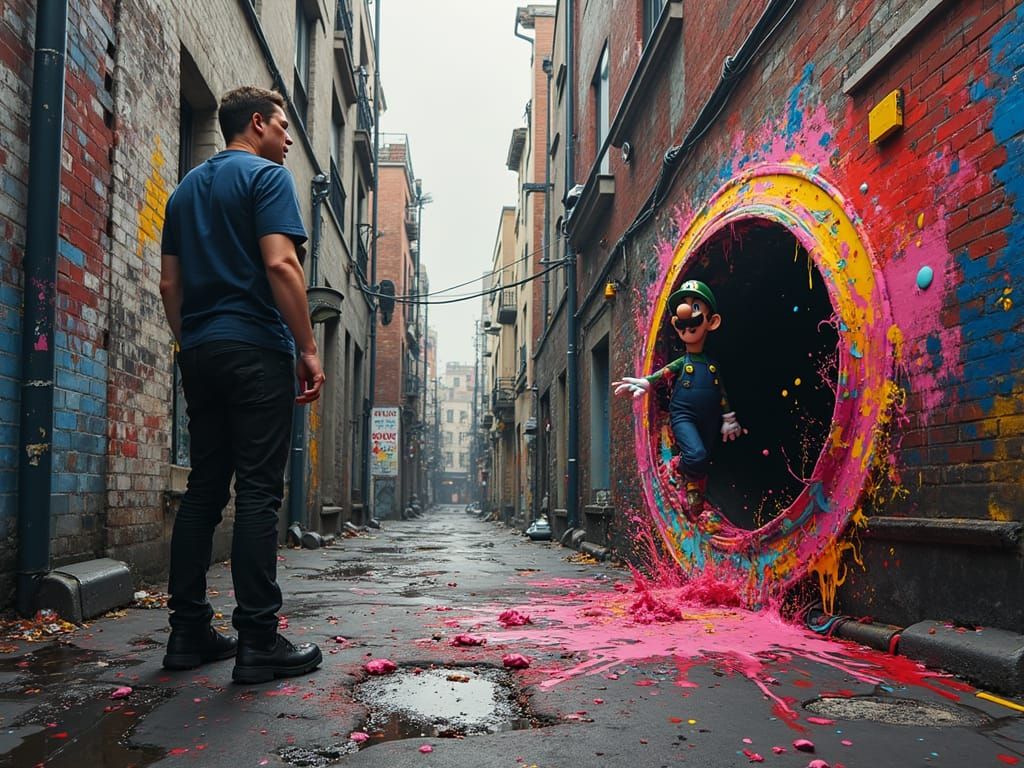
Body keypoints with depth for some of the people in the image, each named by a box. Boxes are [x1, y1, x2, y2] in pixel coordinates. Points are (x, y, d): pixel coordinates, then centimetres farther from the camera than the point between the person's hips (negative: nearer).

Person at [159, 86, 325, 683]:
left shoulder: (186, 189, 22)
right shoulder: (268, 175, -1)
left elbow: (170, 283, 18)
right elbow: (279, 263, -15)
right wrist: (309, 350, -13)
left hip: (200, 351, 8)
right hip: (256, 349, -7)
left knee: (204, 489, 9)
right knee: (258, 494, -8)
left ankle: (189, 632, 12)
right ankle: (258, 642, -7)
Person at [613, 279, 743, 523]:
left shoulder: (712, 365, 10)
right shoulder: (681, 363, 1)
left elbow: (722, 394, 14)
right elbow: (660, 375, -5)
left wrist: (728, 419, 13)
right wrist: (642, 384, -23)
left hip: (708, 420, 4)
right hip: (683, 416, -4)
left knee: (702, 466, 8)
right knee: (697, 455, -29)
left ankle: (695, 507, 21)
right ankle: (678, 466, 3)